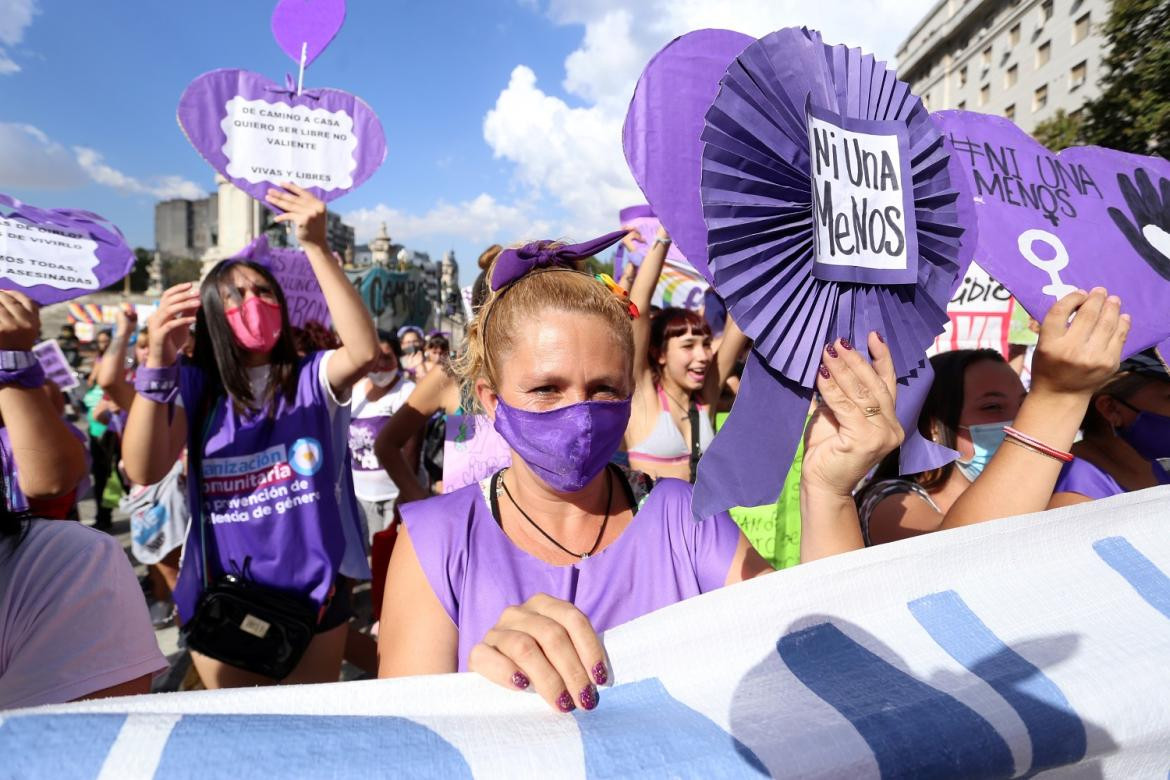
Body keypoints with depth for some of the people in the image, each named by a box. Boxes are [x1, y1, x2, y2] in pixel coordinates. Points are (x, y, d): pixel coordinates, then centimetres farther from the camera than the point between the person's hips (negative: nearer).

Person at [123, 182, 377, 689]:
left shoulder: (313, 378, -6)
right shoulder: (194, 388, -2)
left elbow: (365, 351, -27)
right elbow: (144, 472, -15)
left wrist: (316, 248, -31)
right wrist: (158, 363, -27)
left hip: (313, 595, -1)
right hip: (221, 599, 1)